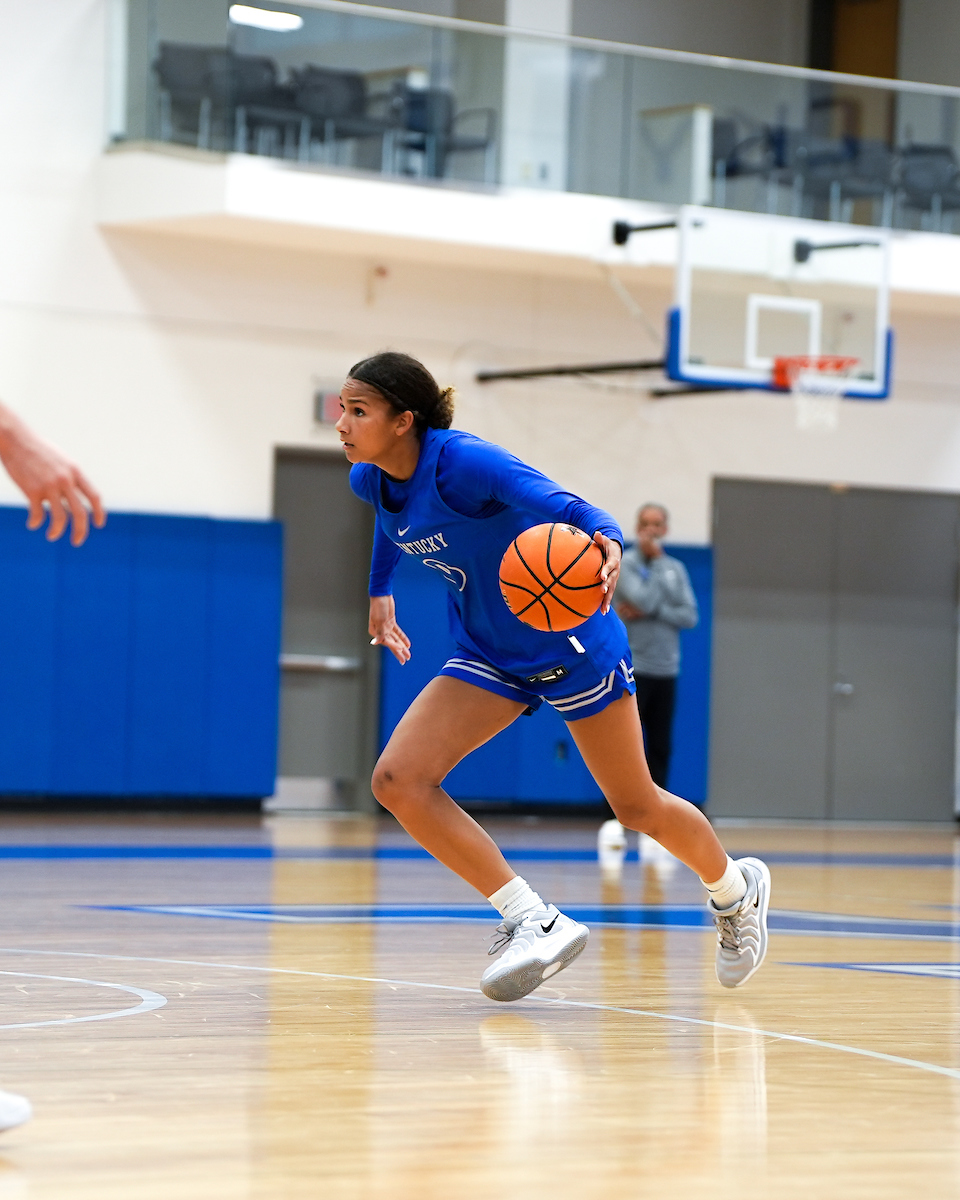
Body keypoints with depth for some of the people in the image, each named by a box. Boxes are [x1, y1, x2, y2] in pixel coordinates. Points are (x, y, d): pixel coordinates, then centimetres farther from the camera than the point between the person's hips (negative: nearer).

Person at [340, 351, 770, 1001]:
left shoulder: (462, 461, -29)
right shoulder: (370, 480, -7)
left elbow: (565, 507, -40)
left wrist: (608, 542, -60)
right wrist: (380, 590, 28)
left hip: (571, 645, -6)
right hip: (489, 656, 6)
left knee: (638, 807, 7)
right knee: (398, 781, -15)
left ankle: (737, 889, 39)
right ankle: (535, 922, -12)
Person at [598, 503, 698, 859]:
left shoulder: (676, 569, 12)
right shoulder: (623, 563, -2)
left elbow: (690, 616, 2)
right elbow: (644, 599, -18)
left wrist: (650, 613, -10)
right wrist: (655, 562, -7)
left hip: (665, 673, 4)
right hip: (632, 671, -4)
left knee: (660, 750, 4)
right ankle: (613, 823, -7)